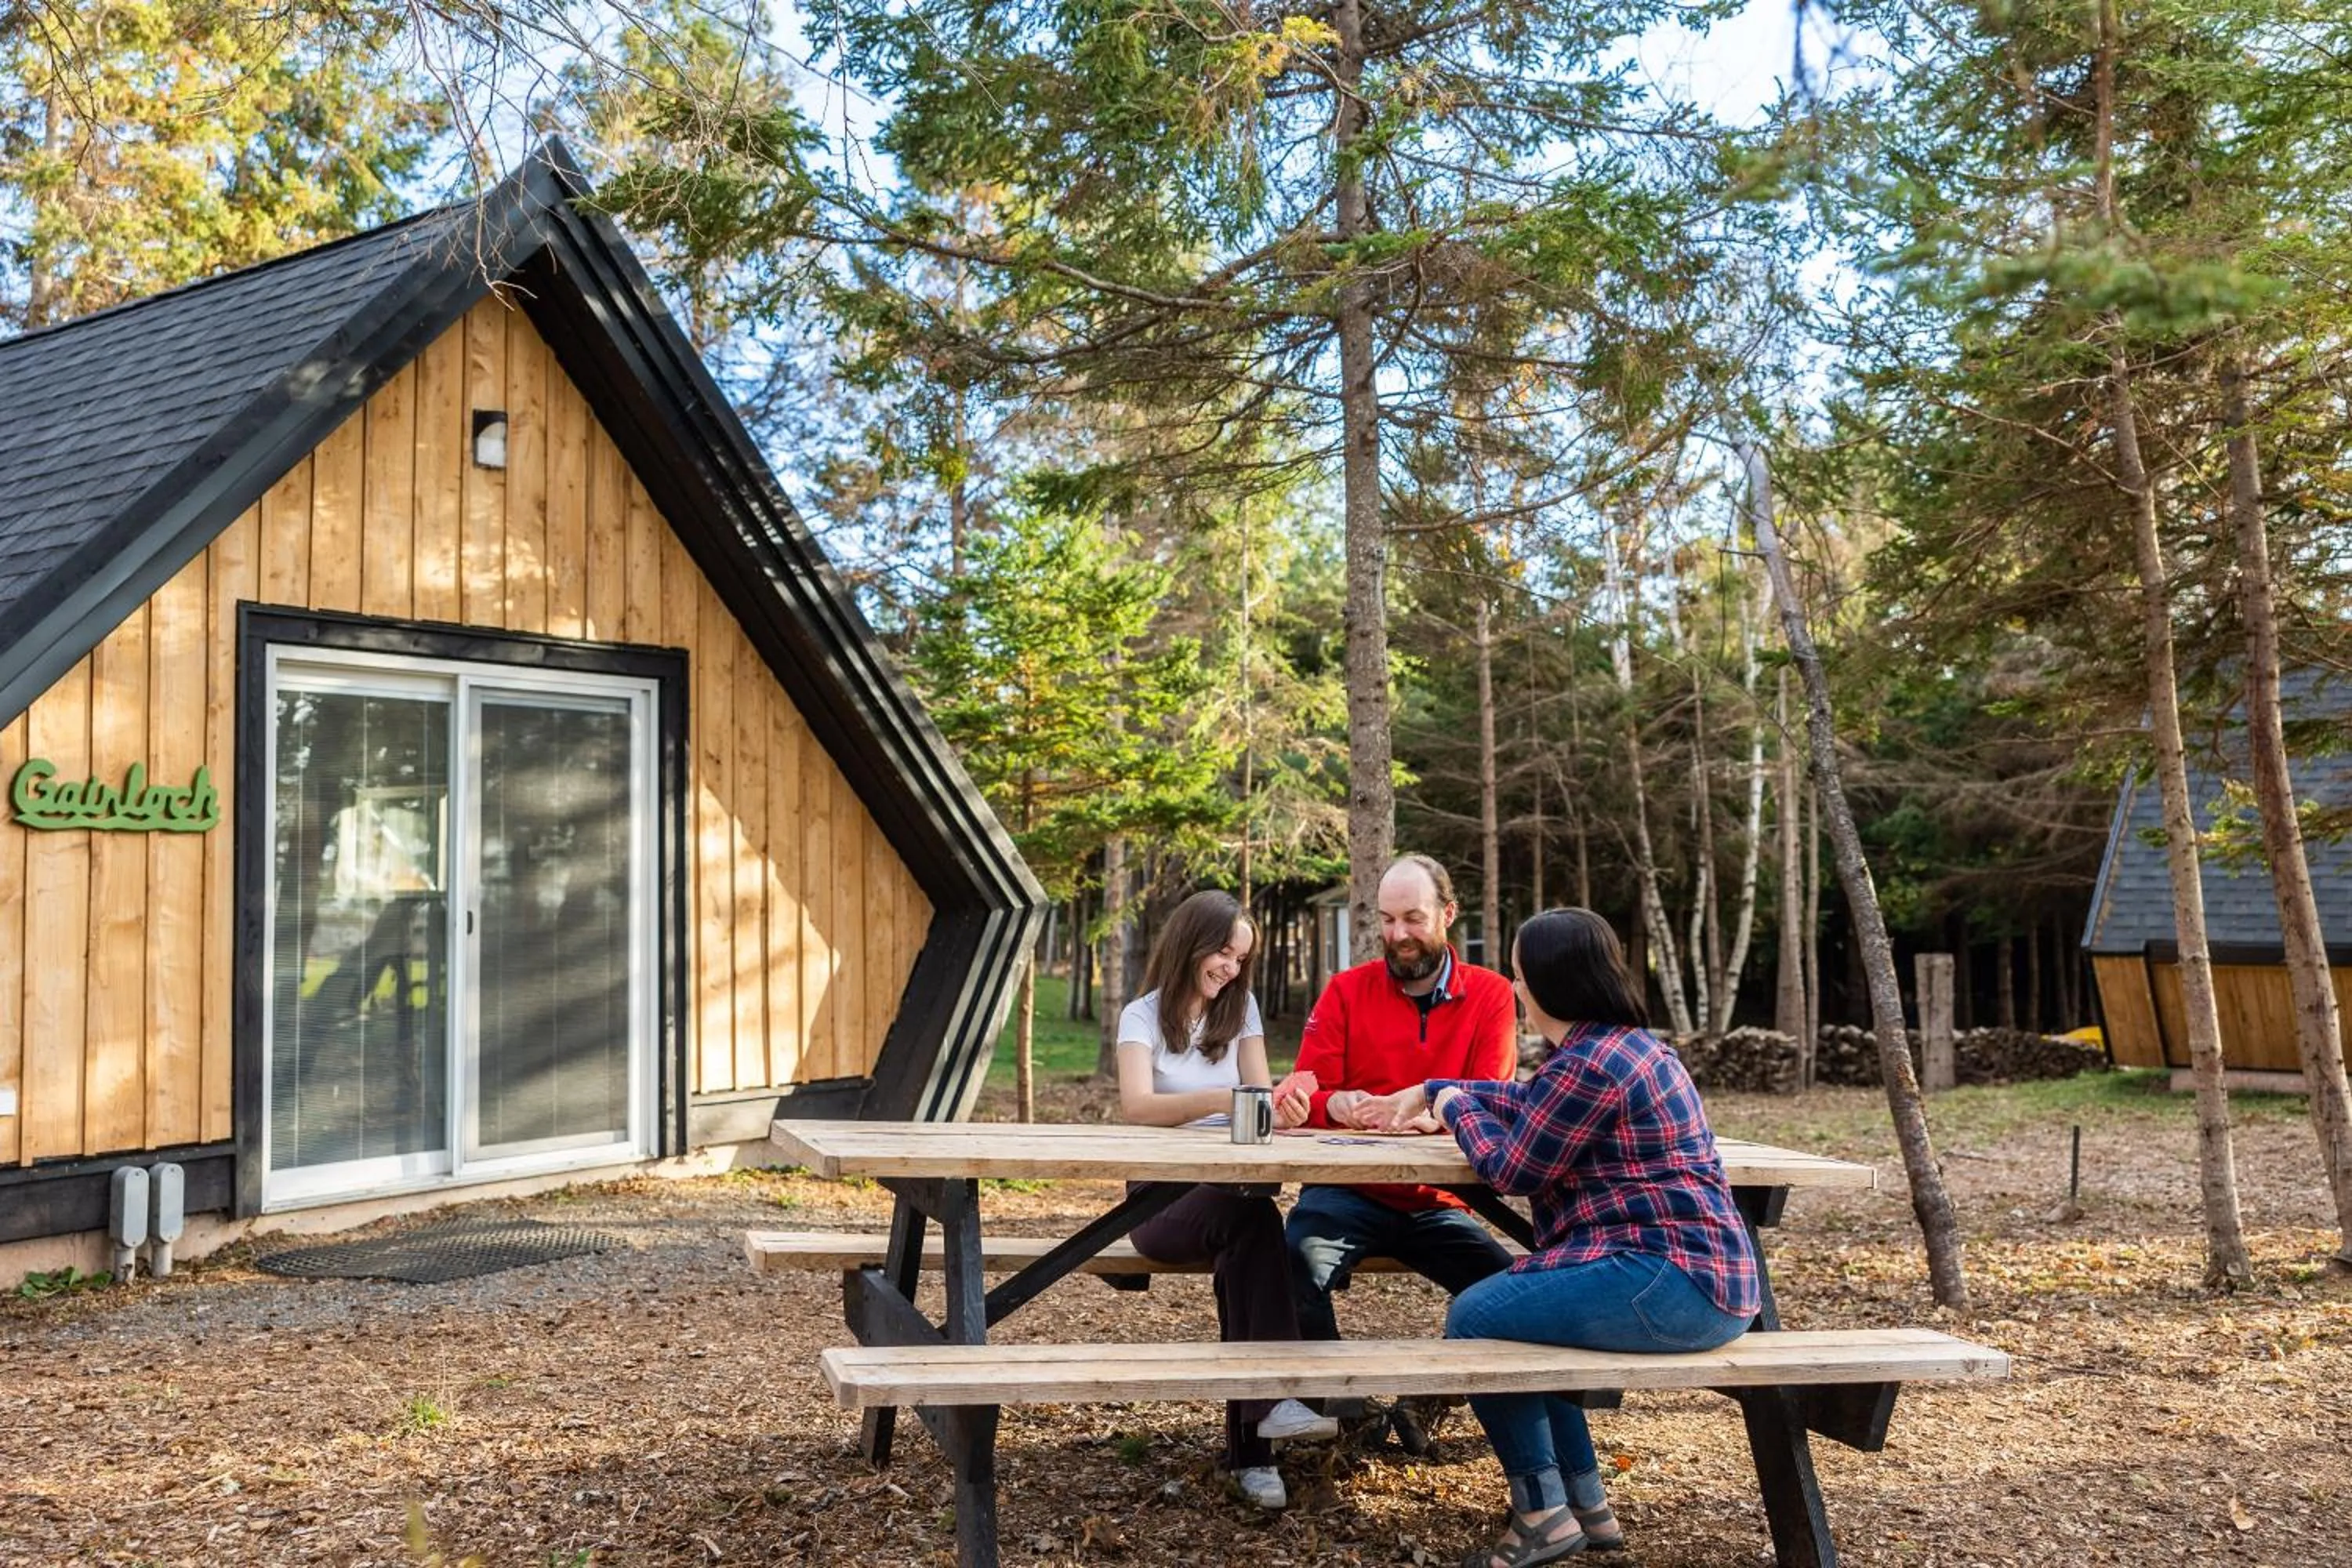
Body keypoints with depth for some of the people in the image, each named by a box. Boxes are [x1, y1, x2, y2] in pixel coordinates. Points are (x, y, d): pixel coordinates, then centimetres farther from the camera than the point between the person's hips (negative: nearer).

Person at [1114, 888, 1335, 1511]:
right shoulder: (1143, 1015, -1)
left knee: (1251, 1227, -33)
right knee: (1254, 1217, -34)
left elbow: (1262, 1098, 3)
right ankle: (1271, 1400, -36)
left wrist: (1281, 1108, -22)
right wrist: (1219, 1099, -37)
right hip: (1162, 1198, -3)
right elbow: (1136, 1105, -19)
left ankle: (1249, 1444, -31)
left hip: (1233, 1195, 3)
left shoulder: (1241, 1008, 11)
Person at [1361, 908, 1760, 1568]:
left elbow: (1510, 1168, -8)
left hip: (1670, 1281, -11)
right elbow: (1530, 1102, 31)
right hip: (1699, 1275, 11)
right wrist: (1430, 1091, 34)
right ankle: (1585, 1504, 26)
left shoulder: (1588, 1064, -17)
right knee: (1517, 1308, 25)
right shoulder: (1629, 1043, 16)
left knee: (1474, 1318, -3)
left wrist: (1456, 1106, 10)